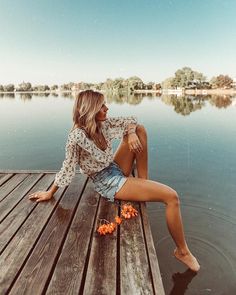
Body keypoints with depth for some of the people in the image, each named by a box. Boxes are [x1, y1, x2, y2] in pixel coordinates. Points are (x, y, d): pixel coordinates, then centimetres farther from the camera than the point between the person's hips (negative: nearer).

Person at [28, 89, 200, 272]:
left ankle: (144, 182, 1)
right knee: (171, 196, -14)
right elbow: (68, 168, -13)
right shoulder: (77, 136, -24)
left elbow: (131, 121, 6)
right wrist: (50, 193, -3)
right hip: (110, 183, -8)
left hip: (117, 169, 8)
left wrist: (131, 133, -15)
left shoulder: (103, 123, -3)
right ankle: (182, 251, 5)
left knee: (140, 129, -2)